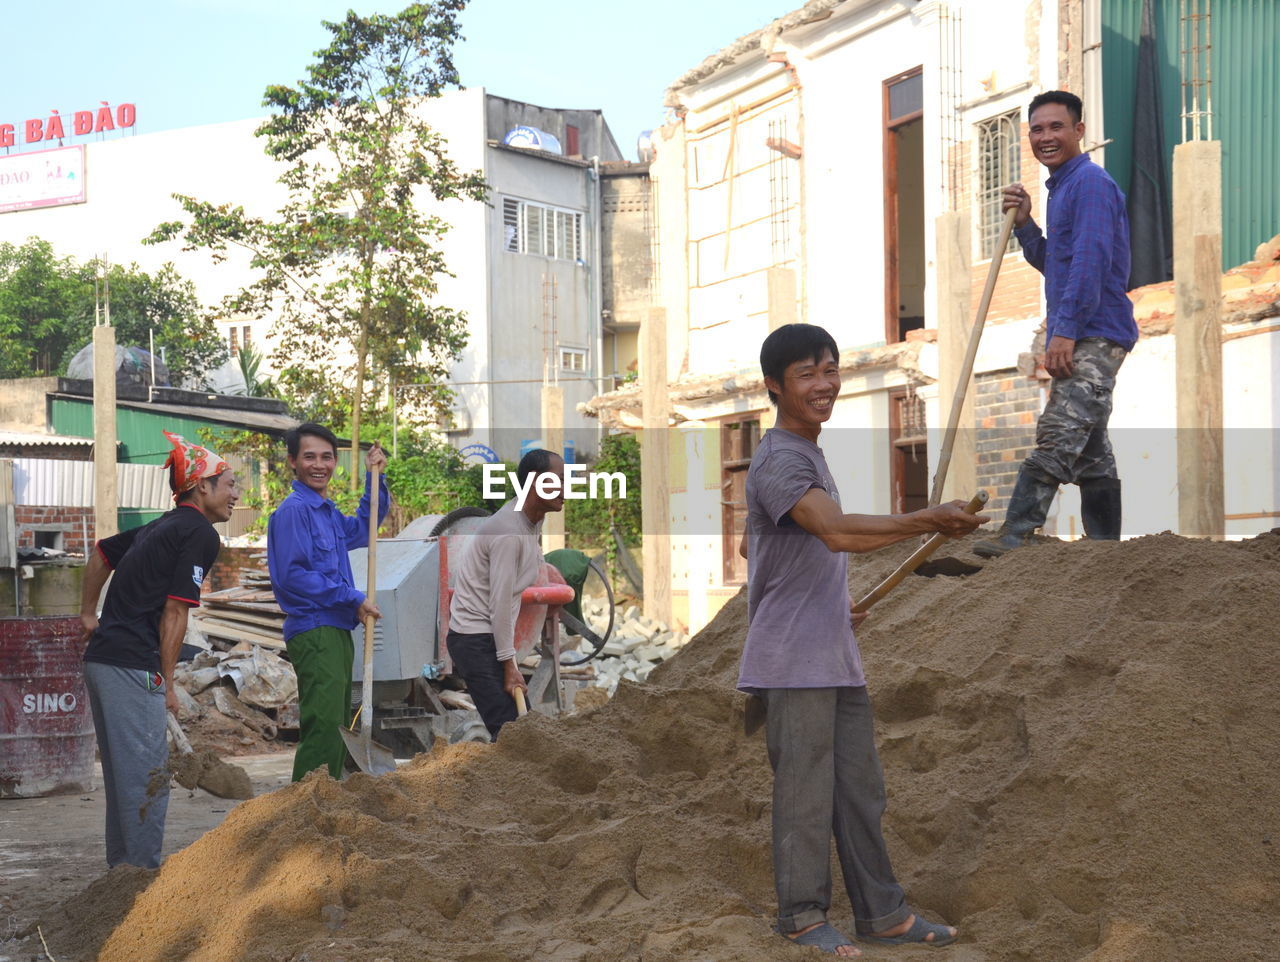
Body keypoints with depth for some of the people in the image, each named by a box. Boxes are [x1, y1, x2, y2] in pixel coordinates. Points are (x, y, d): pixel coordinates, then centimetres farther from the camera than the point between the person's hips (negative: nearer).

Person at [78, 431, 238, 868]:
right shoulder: (201, 533, -8)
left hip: (100, 658, 9)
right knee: (147, 777, -5)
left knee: (122, 773, 16)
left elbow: (101, 553, 33)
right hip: (133, 667, -9)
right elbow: (174, 612, -13)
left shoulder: (161, 527, 19)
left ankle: (122, 867, 23)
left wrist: (88, 615, 42)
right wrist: (167, 684, -8)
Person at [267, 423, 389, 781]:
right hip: (314, 632, -10)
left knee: (336, 728, 15)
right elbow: (293, 575, -19)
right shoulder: (293, 510, -11)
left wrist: (375, 478, 22)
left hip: (336, 631, 10)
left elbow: (363, 528, 35)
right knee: (323, 728, -15)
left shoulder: (328, 512, 16)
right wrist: (353, 599, -15)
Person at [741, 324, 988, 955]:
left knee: (861, 789, 12)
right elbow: (835, 530, -32)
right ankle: (802, 919, 8)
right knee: (805, 795, -2)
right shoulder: (779, 460, -16)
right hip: (793, 665, -10)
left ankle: (883, 914, 19)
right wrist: (928, 521, -35)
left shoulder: (809, 453, 17)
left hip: (836, 660, 10)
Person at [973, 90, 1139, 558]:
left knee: (1057, 436, -18)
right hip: (1083, 340, 11)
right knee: (1089, 449, 12)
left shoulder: (1090, 182, -10)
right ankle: (1106, 548, 16)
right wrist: (1023, 223, 10)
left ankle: (1014, 536, -26)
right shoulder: (1062, 188, 21)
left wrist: (1065, 331, -24)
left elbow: (1091, 260, -19)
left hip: (1092, 336, -11)